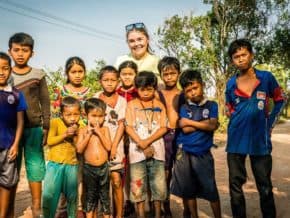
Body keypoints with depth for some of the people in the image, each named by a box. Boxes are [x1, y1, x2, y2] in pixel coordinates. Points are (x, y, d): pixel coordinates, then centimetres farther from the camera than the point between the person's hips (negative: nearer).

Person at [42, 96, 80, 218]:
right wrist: (64, 135, -19)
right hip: (55, 164, -2)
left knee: (72, 196, 13)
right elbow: (50, 141, -11)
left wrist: (75, 136, -14)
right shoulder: (55, 122, -6)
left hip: (72, 165, 2)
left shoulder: (79, 127, 3)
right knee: (49, 194, -1)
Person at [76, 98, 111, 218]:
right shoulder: (83, 130, -4)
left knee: (104, 194, 13)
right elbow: (79, 149, -12)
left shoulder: (105, 129, -2)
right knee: (90, 195, 14)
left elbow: (108, 147, -12)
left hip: (103, 167, 1)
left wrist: (99, 132, -16)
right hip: (89, 168, 0)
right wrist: (89, 133, -16)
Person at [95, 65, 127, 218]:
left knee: (116, 181, -3)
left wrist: (114, 146, -10)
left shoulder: (121, 100, 3)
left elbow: (121, 125, -1)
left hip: (115, 145, -1)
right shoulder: (95, 99, 5)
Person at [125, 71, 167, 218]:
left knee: (159, 184, 5)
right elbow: (129, 127, -3)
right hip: (137, 150, -1)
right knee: (138, 185, 4)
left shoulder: (159, 105, 7)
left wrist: (148, 141, -13)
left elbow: (163, 128, 0)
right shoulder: (131, 105, 4)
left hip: (156, 150, 1)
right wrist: (141, 144, -14)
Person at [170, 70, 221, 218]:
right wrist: (204, 123, -9)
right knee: (188, 189, 12)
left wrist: (190, 122, -9)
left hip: (203, 153, -1)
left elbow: (212, 126, -12)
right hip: (184, 153, 1)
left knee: (211, 189, 4)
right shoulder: (184, 108, 3)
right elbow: (185, 129, -10)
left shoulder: (211, 105, 2)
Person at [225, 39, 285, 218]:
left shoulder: (266, 77, -1)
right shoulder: (231, 84, 3)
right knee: (235, 186, 10)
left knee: (265, 188, 9)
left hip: (260, 140, -1)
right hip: (236, 140, 2)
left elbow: (280, 101, 10)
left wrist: (269, 124, 3)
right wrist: (242, 123, 6)